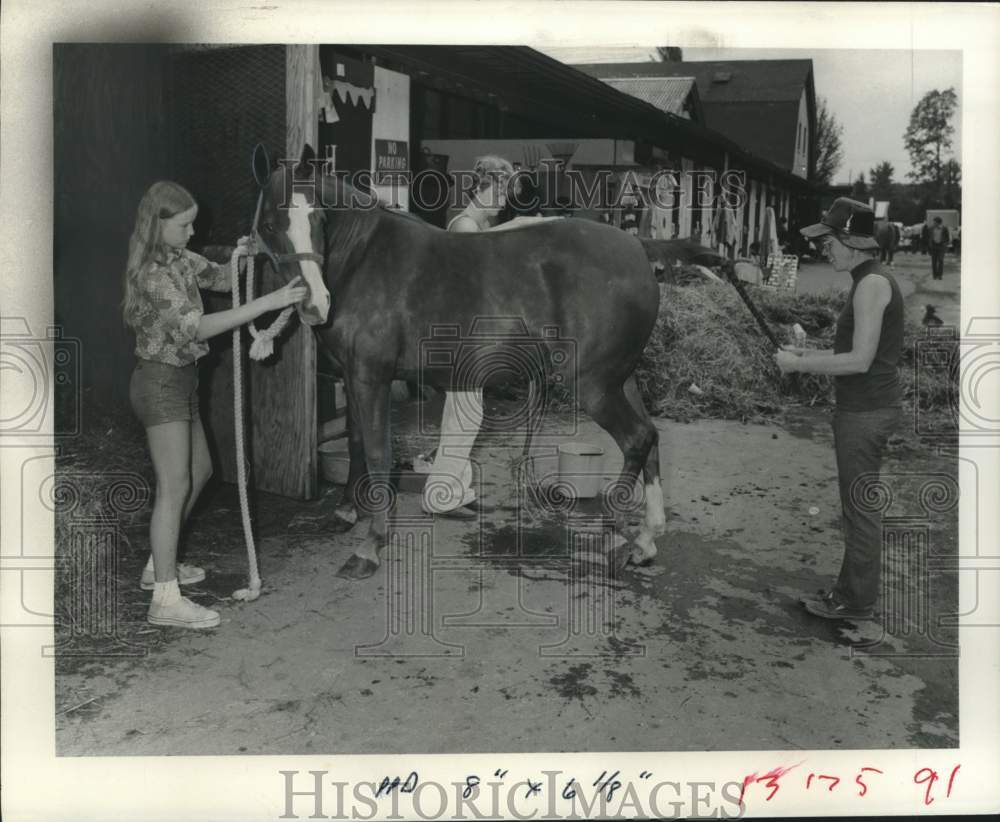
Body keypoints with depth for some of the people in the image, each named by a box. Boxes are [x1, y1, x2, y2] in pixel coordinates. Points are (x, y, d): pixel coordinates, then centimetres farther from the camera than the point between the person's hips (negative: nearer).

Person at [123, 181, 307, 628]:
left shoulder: (180, 259, 5)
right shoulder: (153, 275, -22)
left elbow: (219, 278, 16)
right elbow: (196, 326, -30)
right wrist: (267, 303, -35)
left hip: (180, 382, 10)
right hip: (160, 383, -10)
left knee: (199, 471, 19)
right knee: (174, 487, -9)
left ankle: (160, 564, 31)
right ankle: (165, 599, -4)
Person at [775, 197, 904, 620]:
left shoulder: (872, 284, -18)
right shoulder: (871, 281, 13)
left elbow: (860, 360, -22)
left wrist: (799, 365, -15)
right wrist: (808, 354, 13)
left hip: (867, 412, -10)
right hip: (865, 408, 10)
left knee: (859, 506, 1)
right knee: (856, 504, 17)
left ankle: (858, 601, 13)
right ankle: (851, 589, 29)